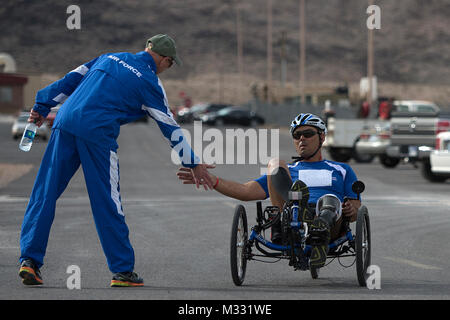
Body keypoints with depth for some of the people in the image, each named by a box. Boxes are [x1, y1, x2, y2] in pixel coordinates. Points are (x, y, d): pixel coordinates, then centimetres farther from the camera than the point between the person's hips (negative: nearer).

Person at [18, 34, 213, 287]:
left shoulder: (110, 58, 22)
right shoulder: (150, 82, 5)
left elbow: (72, 79, 21)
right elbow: (170, 127, 8)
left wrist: (43, 106, 24)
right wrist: (193, 164, 15)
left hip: (65, 123, 5)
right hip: (97, 134, -5)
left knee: (45, 194, 6)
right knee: (107, 203, 2)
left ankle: (30, 259, 1)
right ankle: (122, 270, 8)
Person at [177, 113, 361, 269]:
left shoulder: (342, 170, 32)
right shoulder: (285, 171, 33)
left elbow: (355, 211, 22)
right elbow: (247, 191, 18)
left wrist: (351, 210, -4)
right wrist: (209, 179, 4)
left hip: (331, 225, 0)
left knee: (330, 201, -35)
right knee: (275, 162, -20)